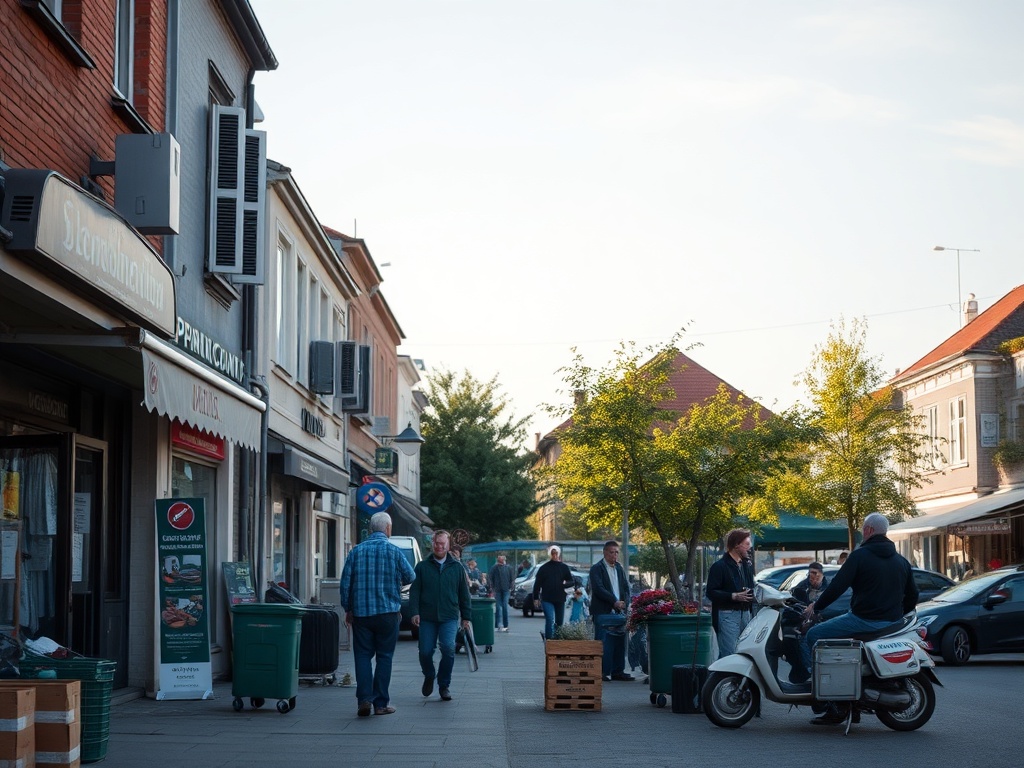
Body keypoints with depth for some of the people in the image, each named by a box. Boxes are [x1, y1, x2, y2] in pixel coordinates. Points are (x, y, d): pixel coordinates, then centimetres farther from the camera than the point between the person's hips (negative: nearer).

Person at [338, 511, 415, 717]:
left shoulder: (357, 551, 3)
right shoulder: (393, 551, -4)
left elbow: (345, 582, 2)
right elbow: (410, 577, 6)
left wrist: (348, 609, 11)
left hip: (361, 612, 2)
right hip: (388, 612, -2)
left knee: (363, 656, 6)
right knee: (384, 656, 5)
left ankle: (364, 699, -6)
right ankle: (381, 703, 5)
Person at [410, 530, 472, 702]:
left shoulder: (457, 567, 9)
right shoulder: (422, 567, 6)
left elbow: (464, 594, 12)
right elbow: (414, 591, 4)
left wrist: (466, 617, 9)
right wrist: (415, 612, -8)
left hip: (449, 617, -1)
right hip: (427, 617, 1)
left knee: (448, 648, -17)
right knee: (425, 651, -2)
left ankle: (444, 685, 0)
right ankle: (429, 676, 30)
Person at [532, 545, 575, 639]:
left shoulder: (564, 567, 8)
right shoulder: (544, 568, 4)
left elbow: (572, 582, 8)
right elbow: (537, 584, 4)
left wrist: (565, 584, -14)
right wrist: (536, 597, -2)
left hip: (560, 599, 3)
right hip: (547, 599, -3)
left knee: (559, 621, 10)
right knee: (550, 620, -15)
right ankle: (549, 640, -16)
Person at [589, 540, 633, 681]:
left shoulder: (619, 568, 17)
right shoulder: (596, 569, -3)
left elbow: (626, 587, 15)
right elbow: (599, 589, -13)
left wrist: (625, 602, -3)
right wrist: (614, 602, -17)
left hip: (619, 611, 6)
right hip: (603, 611, -6)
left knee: (619, 642, 5)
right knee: (603, 642, -7)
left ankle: (618, 671, 11)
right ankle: (602, 672, -4)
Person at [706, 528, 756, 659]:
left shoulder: (747, 564, 17)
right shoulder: (719, 566, -7)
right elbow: (711, 592, -13)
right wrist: (734, 596, -21)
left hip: (745, 613, 8)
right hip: (727, 614, -8)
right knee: (729, 654, -13)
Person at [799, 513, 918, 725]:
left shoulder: (860, 555, -7)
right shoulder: (901, 560, 14)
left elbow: (837, 586, -11)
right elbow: (912, 596, 20)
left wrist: (816, 606, 2)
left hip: (863, 620, -8)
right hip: (891, 624, 8)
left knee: (812, 636, 2)